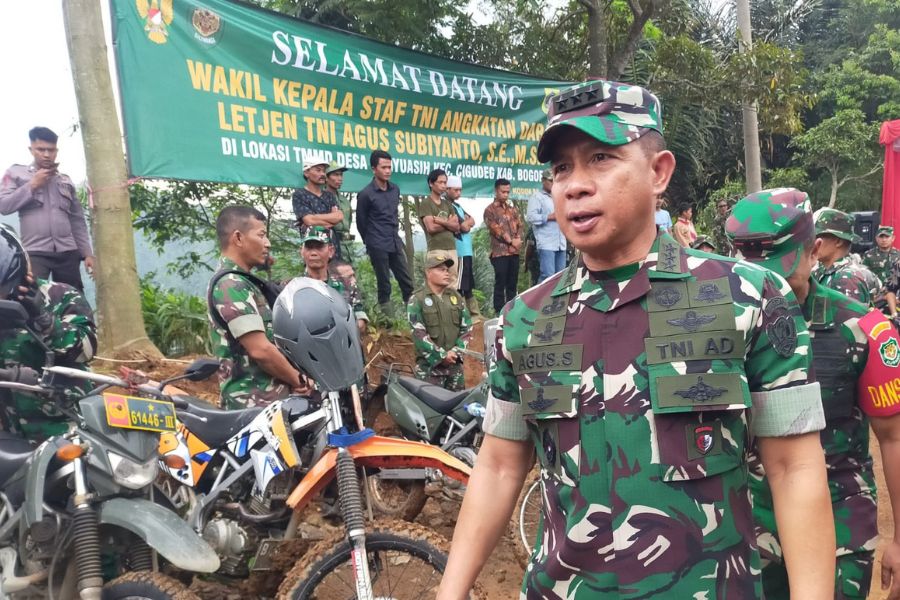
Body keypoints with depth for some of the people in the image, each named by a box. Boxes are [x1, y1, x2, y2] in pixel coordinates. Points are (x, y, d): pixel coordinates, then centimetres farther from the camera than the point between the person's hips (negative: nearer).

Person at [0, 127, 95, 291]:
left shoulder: (66, 181, 20)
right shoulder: (16, 173, 12)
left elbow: (78, 221, 18)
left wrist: (87, 252, 9)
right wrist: (32, 185, -3)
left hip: (68, 252, 3)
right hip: (35, 253, -3)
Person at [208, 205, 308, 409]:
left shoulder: (240, 282, 17)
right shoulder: (231, 284, -15)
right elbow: (260, 349, -22)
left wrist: (293, 379, 10)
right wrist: (298, 380, -8)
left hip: (266, 399, 10)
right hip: (257, 403, -10)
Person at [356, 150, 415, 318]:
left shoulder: (395, 190, 8)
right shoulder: (365, 194, -9)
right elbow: (361, 222, 0)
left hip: (396, 244, 6)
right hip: (378, 247, -6)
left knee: (407, 283, 8)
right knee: (384, 287, 2)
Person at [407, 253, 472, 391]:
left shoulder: (456, 296, 10)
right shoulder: (417, 300, -7)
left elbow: (467, 327, 9)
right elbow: (418, 334, -13)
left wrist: (456, 351, -5)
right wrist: (442, 355, -15)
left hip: (455, 363, 5)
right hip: (429, 364, -5)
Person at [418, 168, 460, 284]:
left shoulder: (448, 204, 19)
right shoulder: (425, 204, -1)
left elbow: (457, 227, 8)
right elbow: (431, 228, -13)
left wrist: (441, 221, -7)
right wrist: (448, 224, 1)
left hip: (452, 249, 7)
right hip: (436, 250, -6)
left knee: (452, 284, 5)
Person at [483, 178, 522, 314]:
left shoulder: (512, 209, 18)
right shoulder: (490, 210, -1)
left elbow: (519, 225, 12)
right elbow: (495, 229, -10)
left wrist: (518, 239, -7)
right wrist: (511, 240, -13)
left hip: (514, 251, 6)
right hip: (500, 252, -6)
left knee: (512, 283, 9)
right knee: (500, 284, -4)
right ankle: (499, 312, 1)